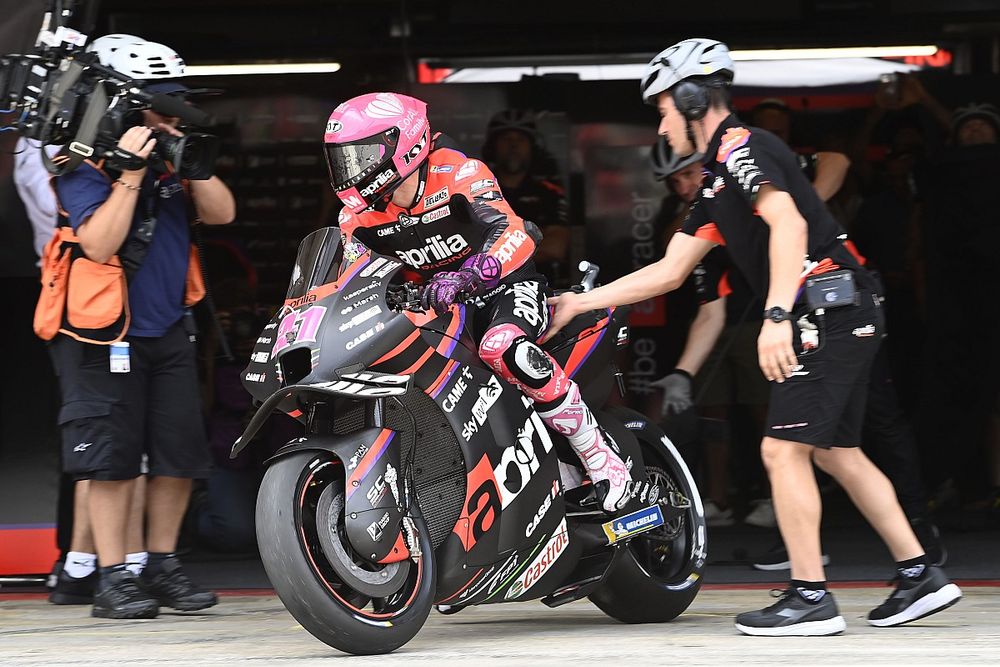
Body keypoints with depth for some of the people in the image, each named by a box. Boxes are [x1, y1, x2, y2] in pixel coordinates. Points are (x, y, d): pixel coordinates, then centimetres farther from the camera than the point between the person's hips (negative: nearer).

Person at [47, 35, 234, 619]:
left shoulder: (170, 153, 9)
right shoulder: (84, 164, -10)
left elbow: (221, 213, 4)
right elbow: (98, 244, -21)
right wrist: (130, 173, -24)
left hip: (168, 326, 6)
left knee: (181, 453, 5)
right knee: (114, 456, -6)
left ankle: (163, 567, 16)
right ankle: (113, 579, -1)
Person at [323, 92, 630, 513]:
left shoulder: (458, 174, -20)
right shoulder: (359, 216, 0)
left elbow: (514, 234, -32)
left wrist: (467, 274, -51)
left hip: (507, 286, -7)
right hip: (440, 304, 8)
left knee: (502, 348, -39)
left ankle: (600, 458, -28)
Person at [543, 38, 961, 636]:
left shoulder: (741, 147, -8)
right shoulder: (719, 182, 23)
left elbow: (788, 223, -24)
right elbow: (669, 272, 24)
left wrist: (777, 316, -32)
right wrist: (579, 303, 22)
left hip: (828, 309, -10)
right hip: (847, 317, 10)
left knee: (783, 450, -10)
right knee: (835, 452, 16)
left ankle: (810, 597, -9)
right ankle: (921, 575, 18)